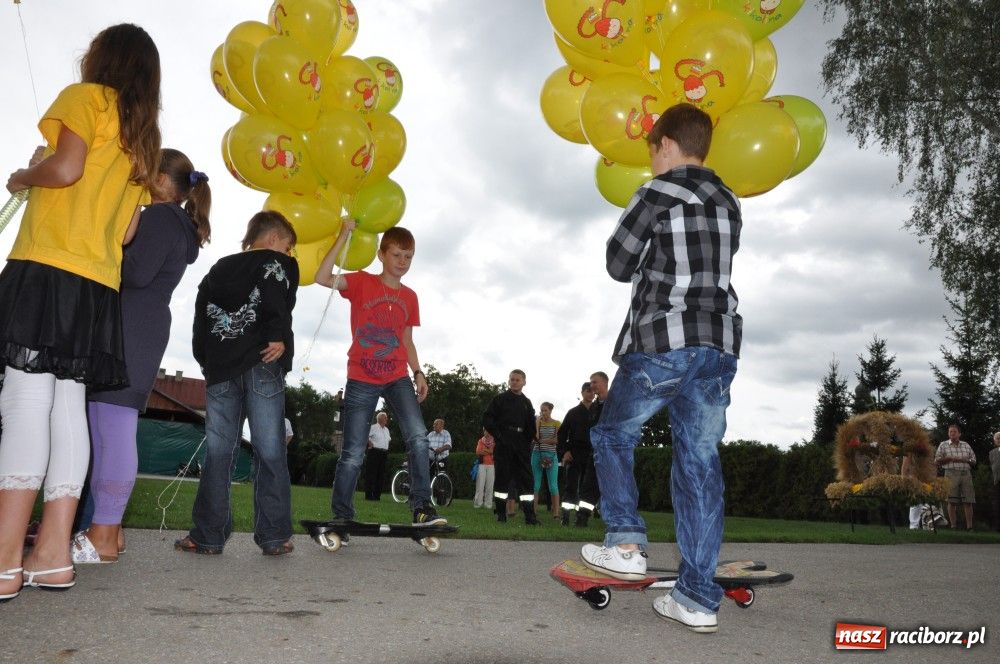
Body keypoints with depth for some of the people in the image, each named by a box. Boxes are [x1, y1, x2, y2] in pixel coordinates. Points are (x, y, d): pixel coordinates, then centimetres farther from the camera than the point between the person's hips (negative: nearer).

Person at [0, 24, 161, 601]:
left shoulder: (87, 97, 5)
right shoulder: (144, 141, 24)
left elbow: (65, 168, -12)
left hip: (48, 269, -7)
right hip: (99, 283, 7)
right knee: (67, 405, 3)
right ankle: (53, 554, 3)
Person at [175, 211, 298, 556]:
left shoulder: (218, 270, 22)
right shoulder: (278, 264, 5)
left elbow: (201, 317, 15)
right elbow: (277, 306, -16)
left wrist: (205, 361, 17)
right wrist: (279, 339, -10)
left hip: (220, 369, 5)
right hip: (261, 366, -4)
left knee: (217, 451, 5)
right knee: (269, 451, -2)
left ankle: (207, 535, 5)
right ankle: (273, 536, -1)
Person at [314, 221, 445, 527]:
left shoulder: (410, 297, 10)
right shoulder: (362, 282, -1)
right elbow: (322, 278, -18)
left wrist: (418, 372, 6)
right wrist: (344, 235, -18)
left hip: (397, 378, 3)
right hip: (361, 380, -3)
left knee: (418, 437, -16)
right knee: (353, 454, 1)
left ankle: (422, 506, -11)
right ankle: (341, 516, 16)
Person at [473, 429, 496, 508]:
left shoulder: (494, 442, 9)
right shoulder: (480, 441, 10)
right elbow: (478, 452, -2)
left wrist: (484, 450, -9)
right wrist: (490, 451, -8)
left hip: (491, 465, 0)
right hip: (482, 465, 0)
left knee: (490, 484, -3)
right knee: (480, 484, -5)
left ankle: (487, 503, 2)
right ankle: (478, 502, -2)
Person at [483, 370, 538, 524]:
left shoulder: (527, 403, 16)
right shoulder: (500, 399, 5)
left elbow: (531, 425, 19)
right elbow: (487, 419, -2)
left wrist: (528, 440, 4)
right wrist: (498, 435, -10)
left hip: (521, 446, 3)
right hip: (503, 444, -3)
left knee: (526, 478, -1)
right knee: (502, 477, -2)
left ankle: (530, 515, -1)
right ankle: (501, 513, 4)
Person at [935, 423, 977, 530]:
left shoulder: (966, 445, 17)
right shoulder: (943, 445, 9)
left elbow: (974, 461, 17)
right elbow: (937, 461, 5)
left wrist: (966, 460, -4)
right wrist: (950, 458, -7)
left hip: (966, 474, 2)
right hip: (951, 474, -2)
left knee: (968, 501, -3)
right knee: (952, 501, -4)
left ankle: (969, 526, 1)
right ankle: (953, 526, 1)